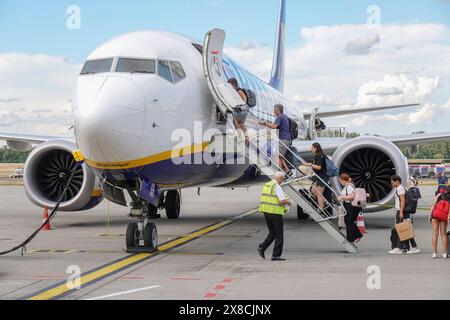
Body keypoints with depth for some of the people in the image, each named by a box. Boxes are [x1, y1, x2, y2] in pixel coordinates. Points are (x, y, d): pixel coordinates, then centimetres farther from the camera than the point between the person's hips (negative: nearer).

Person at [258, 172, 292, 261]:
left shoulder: (267, 185, 12)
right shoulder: (277, 187, -15)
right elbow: (283, 200, -22)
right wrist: (289, 202, -1)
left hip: (266, 212, 8)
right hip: (275, 212, -8)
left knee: (272, 233, 20)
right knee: (279, 235, 2)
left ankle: (262, 247, 6)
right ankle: (276, 255, 1)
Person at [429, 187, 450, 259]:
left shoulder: (440, 195, 16)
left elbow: (434, 204, 5)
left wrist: (430, 215, 2)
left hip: (436, 213, 0)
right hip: (444, 216, 0)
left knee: (435, 233, 3)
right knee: (443, 234, 11)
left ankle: (434, 253, -1)